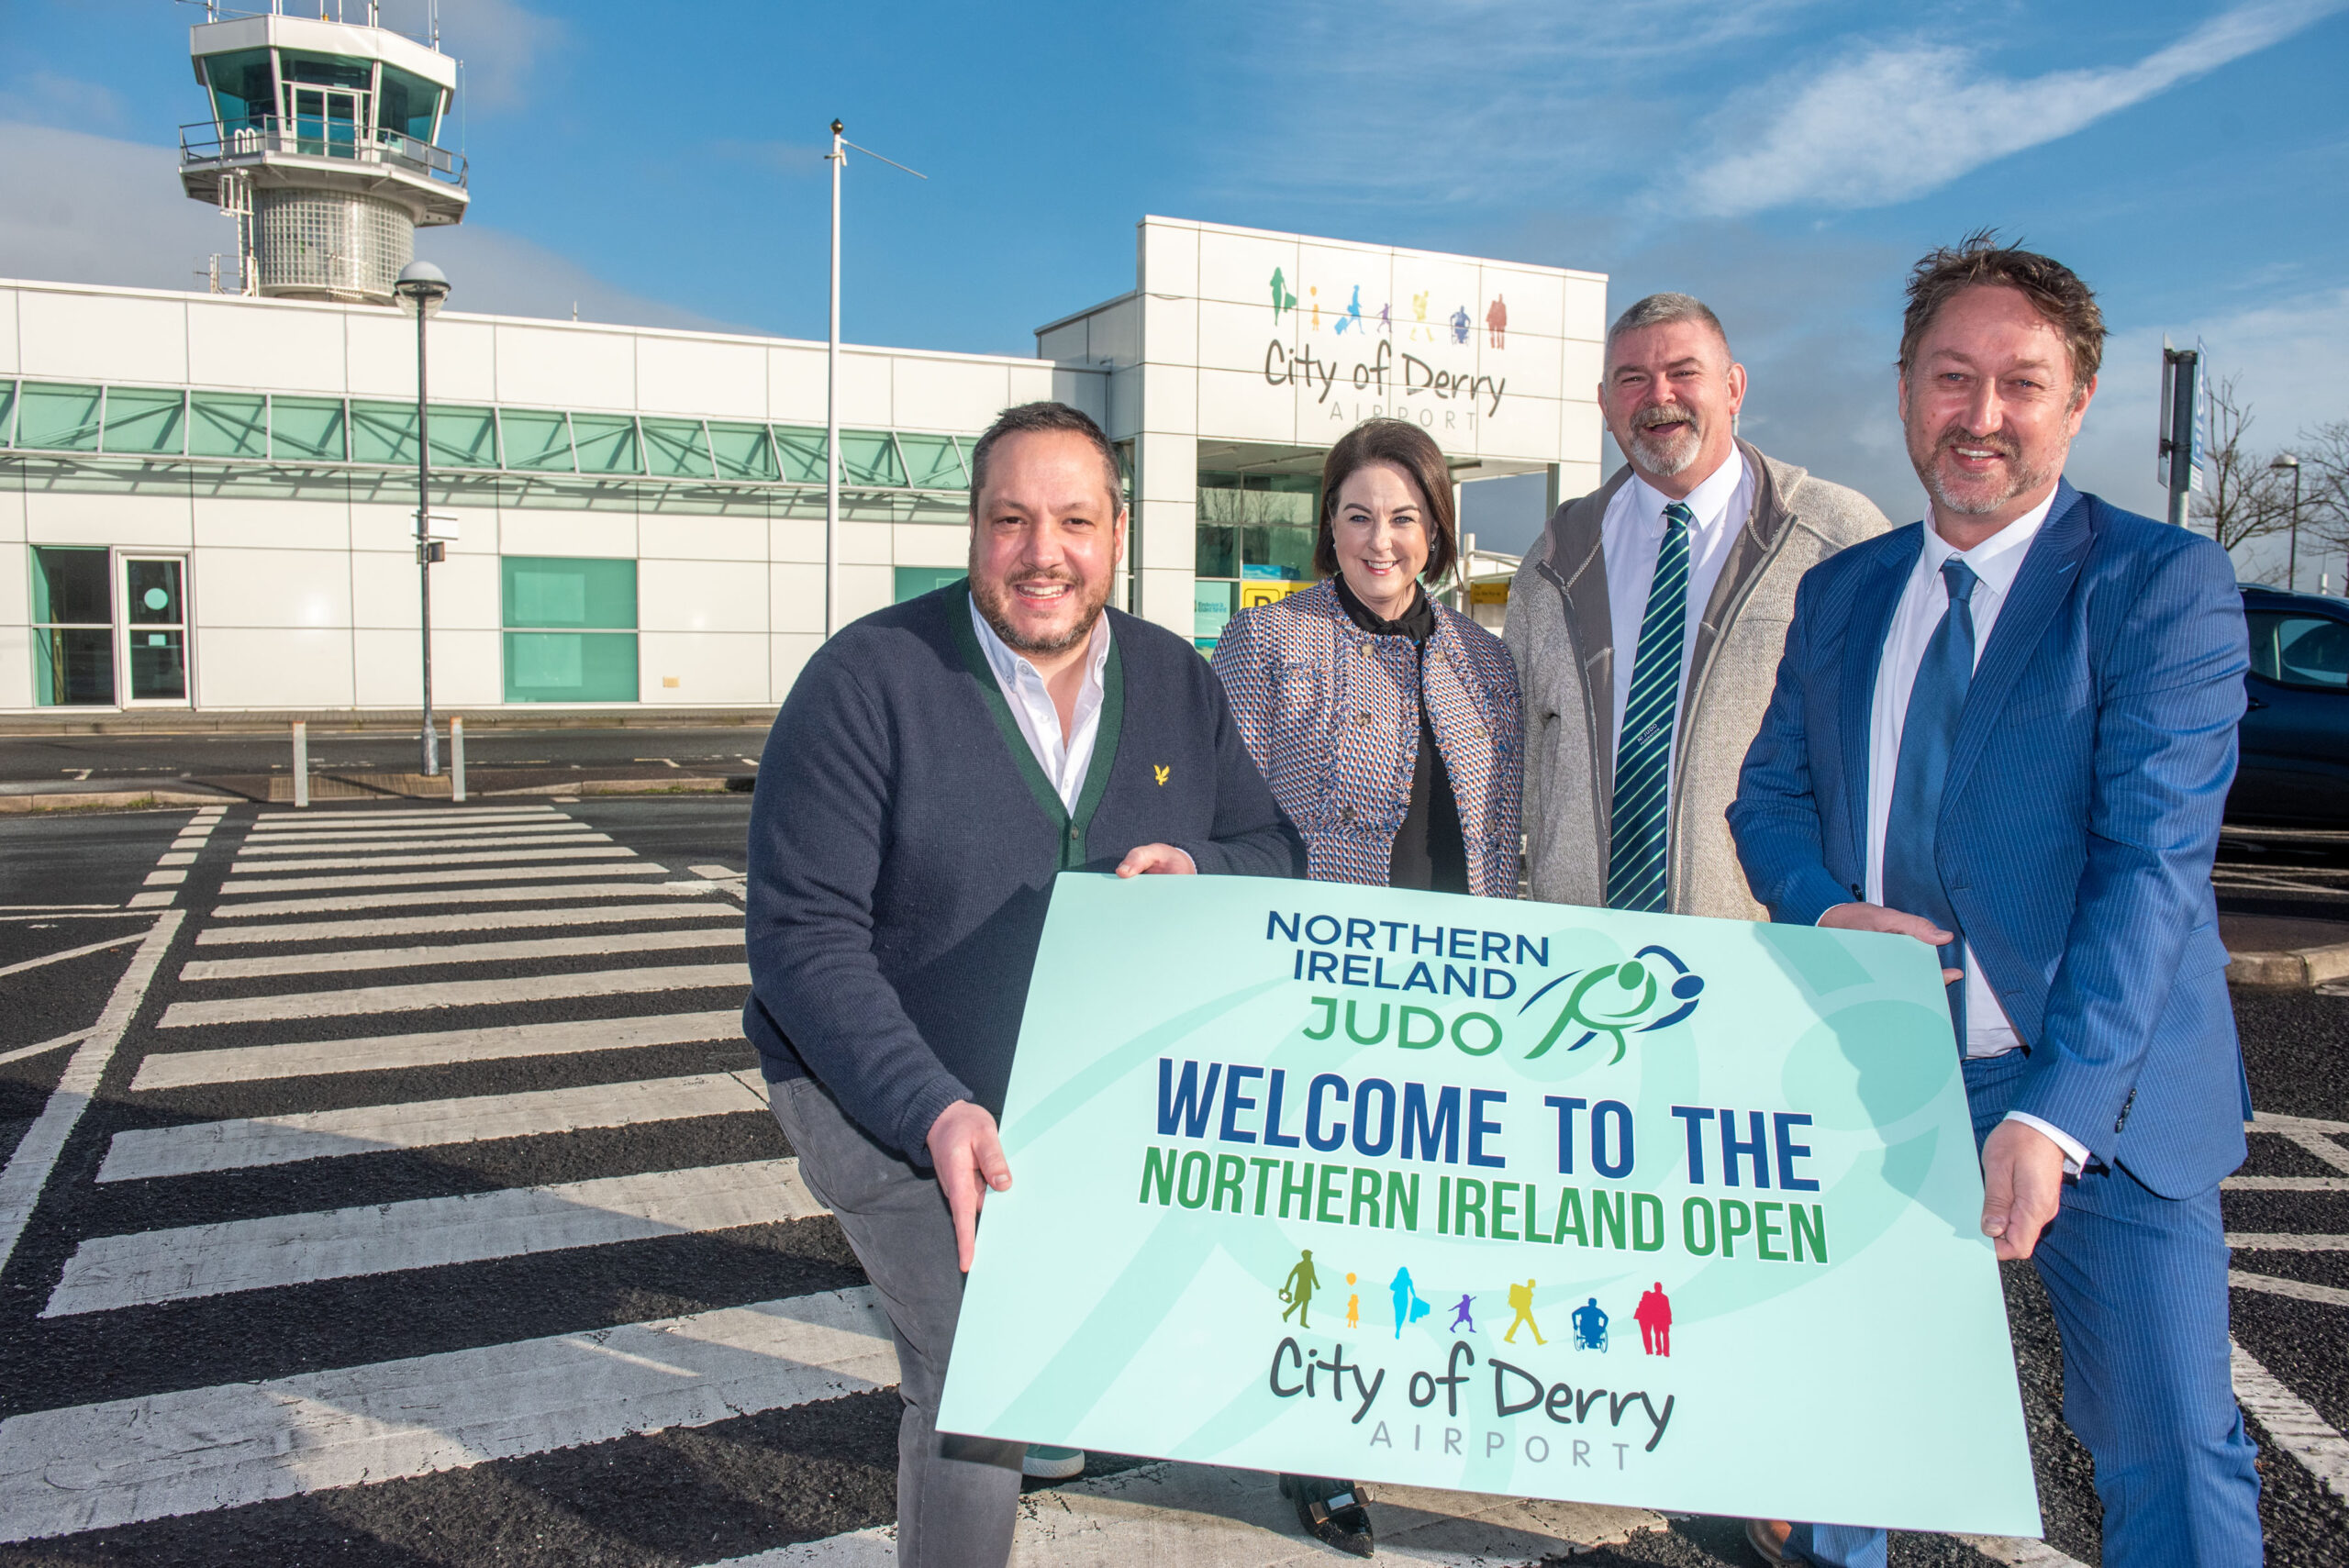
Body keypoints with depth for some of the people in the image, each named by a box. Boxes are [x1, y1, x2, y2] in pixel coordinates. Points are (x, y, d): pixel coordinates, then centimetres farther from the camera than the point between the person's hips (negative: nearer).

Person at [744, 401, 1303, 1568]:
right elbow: (801, 936, -19)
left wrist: (1198, 872, -18)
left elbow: (1276, 852, 7)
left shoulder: (1178, 683, 1)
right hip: (880, 1087, -5)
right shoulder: (866, 680, -16)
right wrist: (935, 1111, -31)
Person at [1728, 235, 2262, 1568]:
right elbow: (1768, 793, 14)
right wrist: (1822, 909, -9)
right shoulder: (1841, 594, 9)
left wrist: (2051, 1111, -25)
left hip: (2096, 1098, -4)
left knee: (2170, 1452, -1)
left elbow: (2153, 855, -17)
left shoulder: (2165, 583, -8)